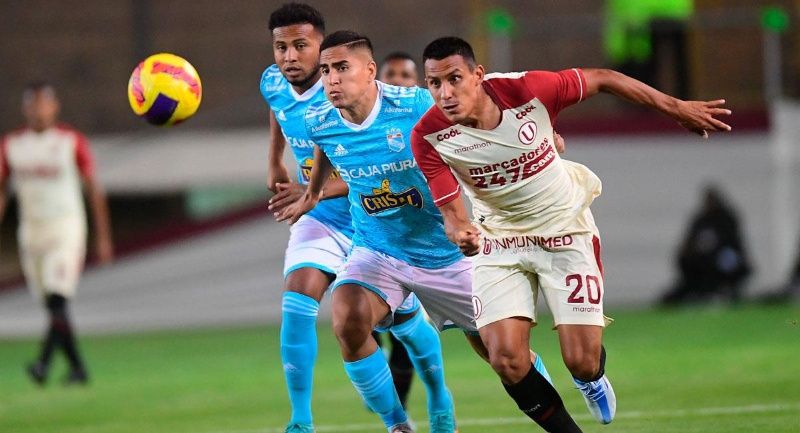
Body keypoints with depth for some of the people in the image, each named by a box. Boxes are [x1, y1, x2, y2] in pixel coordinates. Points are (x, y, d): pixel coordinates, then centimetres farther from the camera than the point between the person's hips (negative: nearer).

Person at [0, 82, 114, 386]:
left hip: (65, 227, -4)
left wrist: (103, 238, 2)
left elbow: (94, 190, 2)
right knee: (52, 307, 6)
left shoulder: (71, 142, -3)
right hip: (31, 232, 4)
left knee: (58, 300, -19)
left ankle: (44, 362, -30)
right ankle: (77, 368, 14)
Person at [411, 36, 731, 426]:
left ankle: (592, 379, 34)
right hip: (499, 242, 1)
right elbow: (451, 209, -15)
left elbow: (602, 80, -9)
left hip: (565, 230, -1)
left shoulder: (526, 90, -24)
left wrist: (676, 108, -4)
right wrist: (462, 233, -40)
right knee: (507, 362, -15)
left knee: (582, 362, -6)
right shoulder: (428, 137, -20)